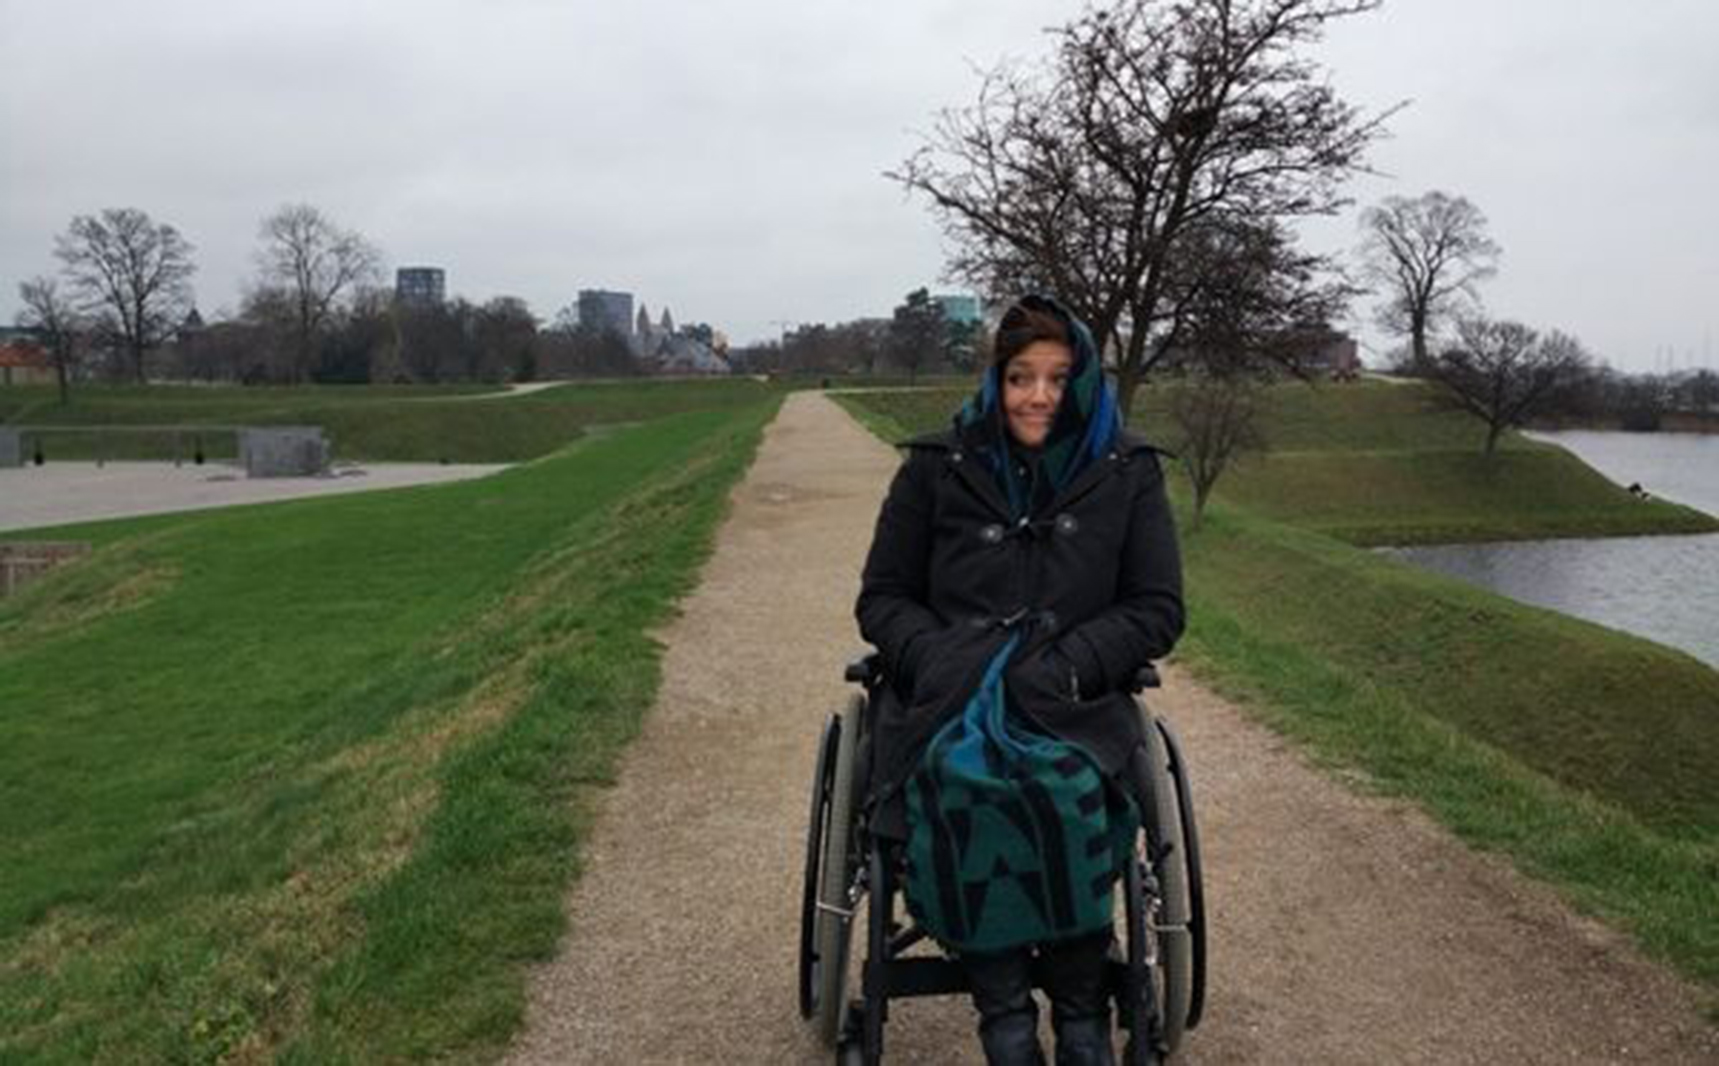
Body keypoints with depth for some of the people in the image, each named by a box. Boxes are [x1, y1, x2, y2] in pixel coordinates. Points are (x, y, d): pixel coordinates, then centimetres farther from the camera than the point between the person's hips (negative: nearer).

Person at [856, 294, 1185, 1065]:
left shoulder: (1125, 472, 9)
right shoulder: (938, 467, 8)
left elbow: (1156, 608, 8)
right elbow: (881, 598, 12)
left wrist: (1064, 667, -8)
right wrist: (938, 658, -8)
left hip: (1072, 700, 0)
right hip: (947, 694, 0)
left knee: (1067, 784, -35)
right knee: (961, 777, -35)